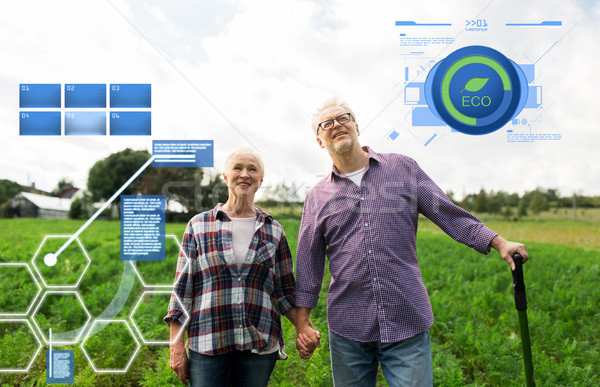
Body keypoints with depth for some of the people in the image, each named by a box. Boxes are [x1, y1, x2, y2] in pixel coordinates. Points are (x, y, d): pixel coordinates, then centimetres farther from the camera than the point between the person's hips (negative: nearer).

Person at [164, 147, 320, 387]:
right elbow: (182, 288, 3)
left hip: (259, 346, 2)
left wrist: (304, 328, -3)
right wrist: (176, 346, -1)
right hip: (207, 345, -1)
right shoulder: (199, 226, 3)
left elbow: (284, 290, 11)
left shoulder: (273, 231, 8)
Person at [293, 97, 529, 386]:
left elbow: (449, 214, 6)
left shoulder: (403, 168, 5)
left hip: (408, 322, -1)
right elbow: (309, 262, 9)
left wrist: (500, 243, -2)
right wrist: (302, 322, 6)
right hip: (347, 327, 1)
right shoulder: (317, 197, 6)